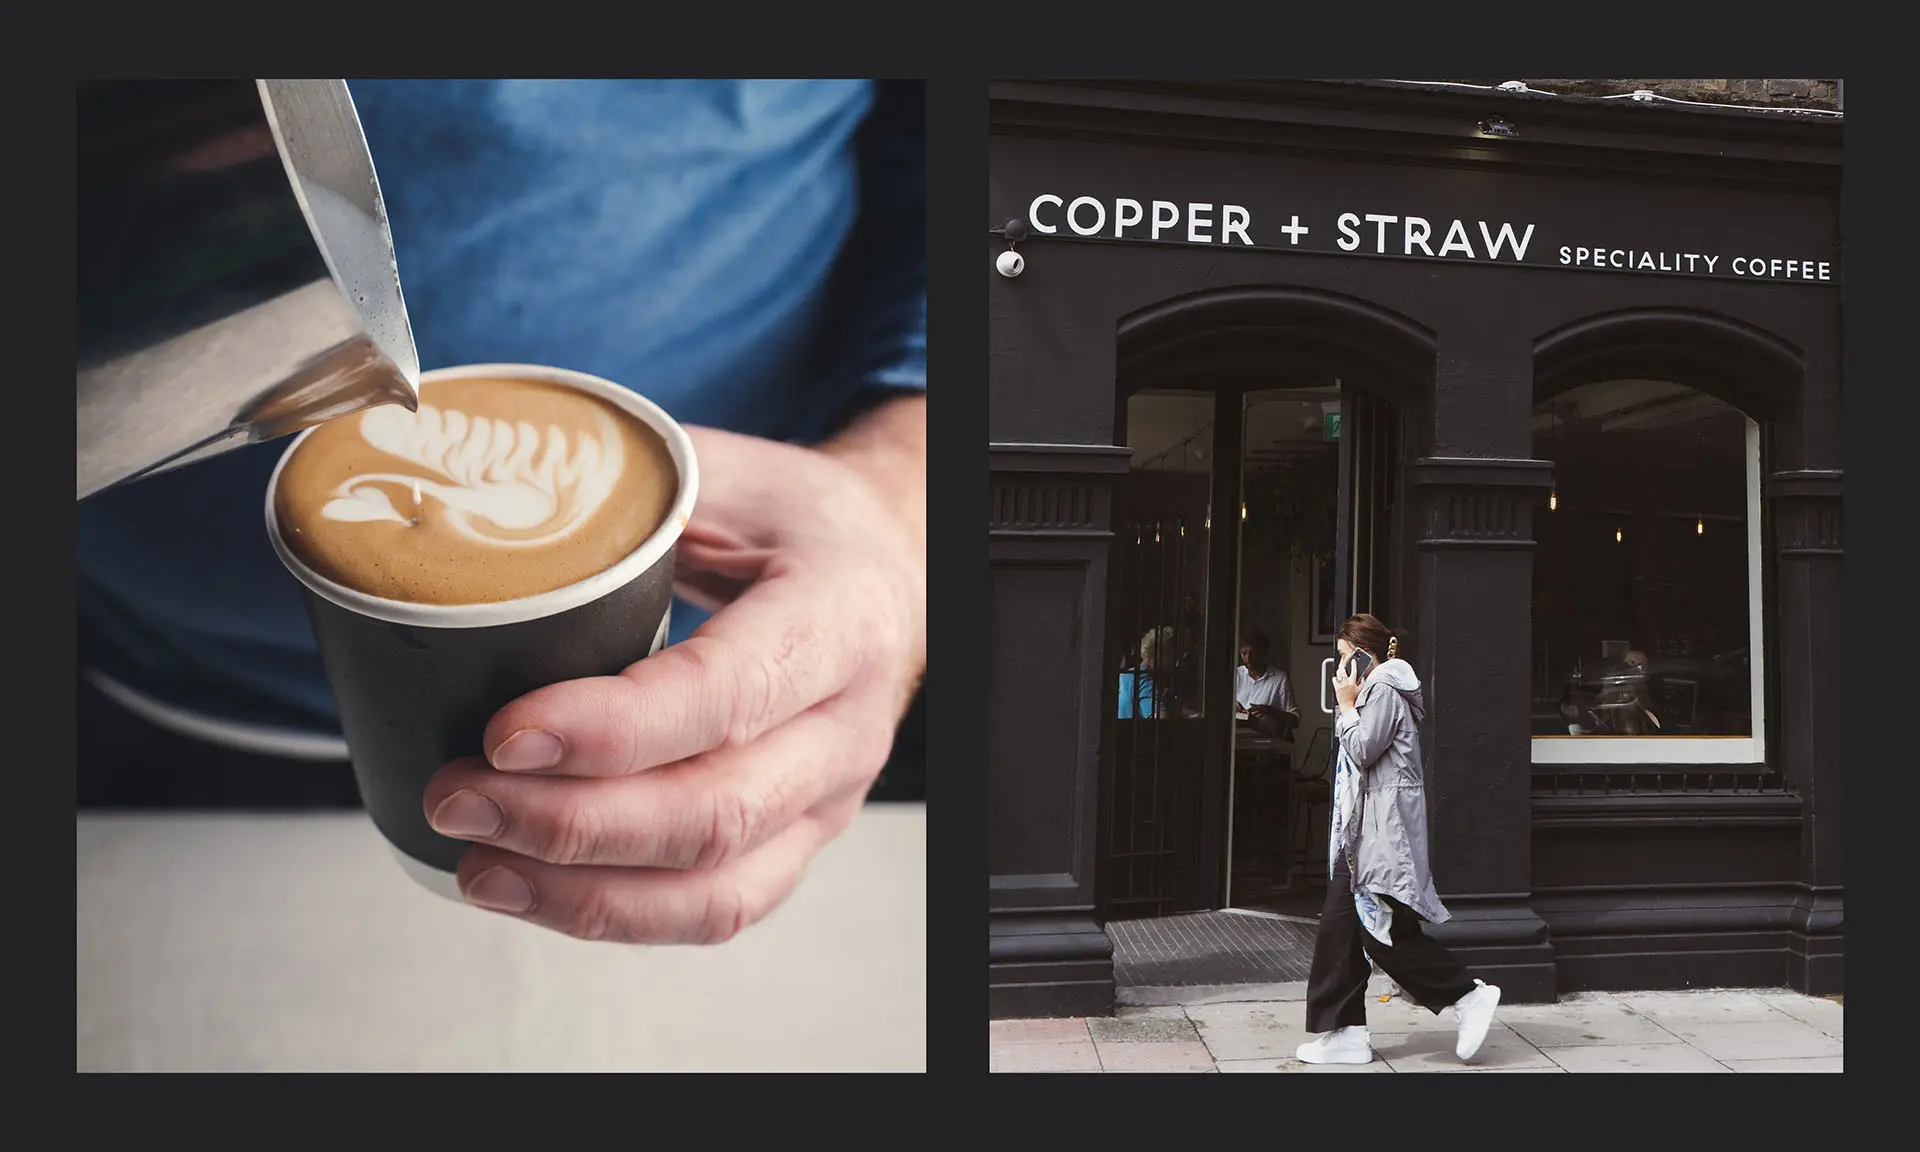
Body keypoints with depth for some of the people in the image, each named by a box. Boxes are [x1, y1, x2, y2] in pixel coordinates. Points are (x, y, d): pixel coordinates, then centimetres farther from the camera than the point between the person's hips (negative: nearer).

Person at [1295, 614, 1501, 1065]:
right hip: (1364, 829, 11)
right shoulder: (1375, 689, 21)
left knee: (1385, 932, -8)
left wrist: (1347, 703, -9)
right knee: (1339, 931, 6)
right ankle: (1345, 1032, 8)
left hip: (1385, 830, -11)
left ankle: (1468, 996, 7)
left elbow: (1363, 750, -17)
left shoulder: (1384, 690, -10)